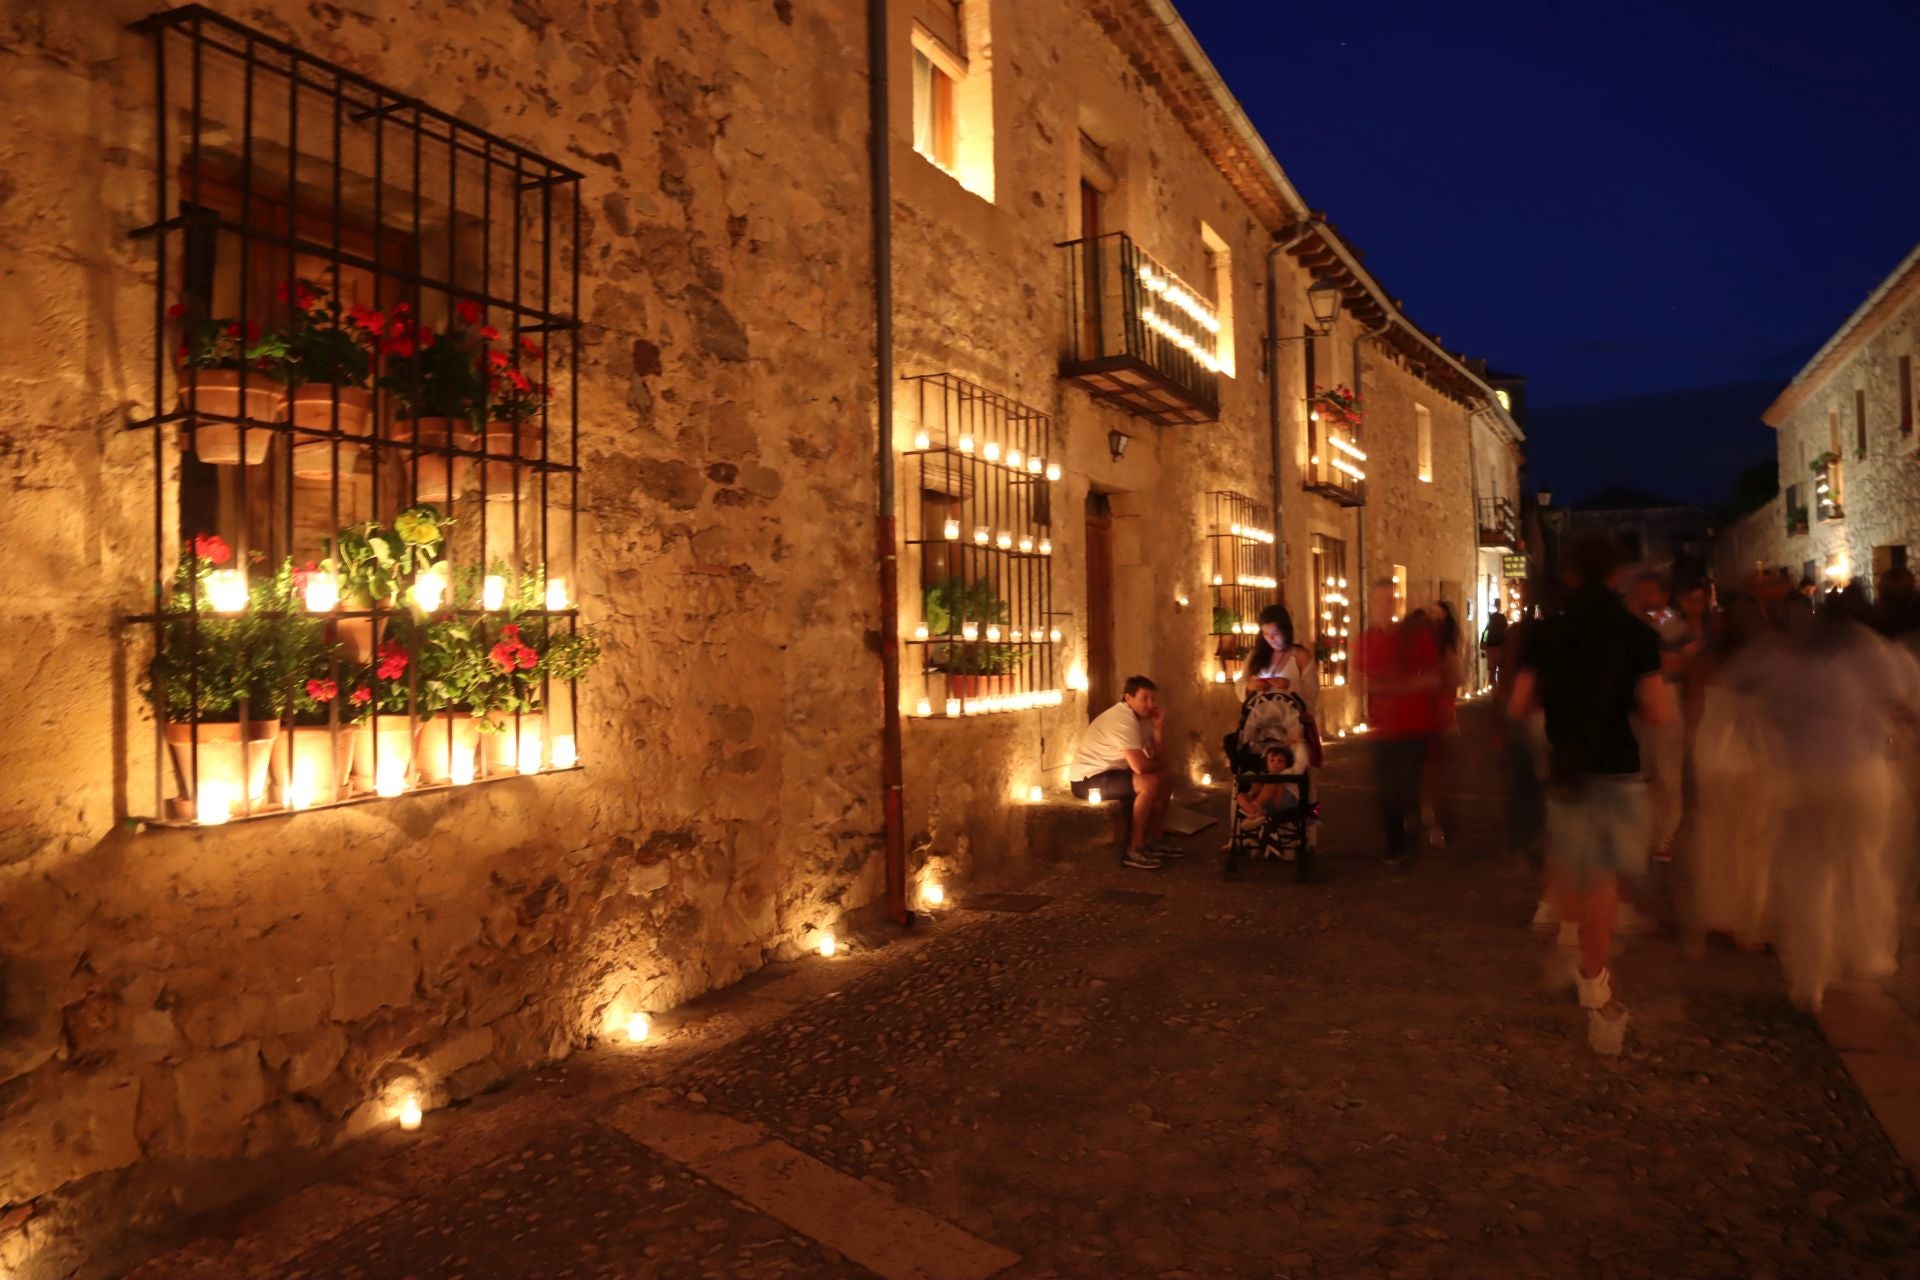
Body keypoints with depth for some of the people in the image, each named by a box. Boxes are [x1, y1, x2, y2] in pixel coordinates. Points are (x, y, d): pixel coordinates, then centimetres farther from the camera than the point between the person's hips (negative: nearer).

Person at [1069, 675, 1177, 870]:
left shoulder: (1141, 717, 7)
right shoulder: (1123, 719, -23)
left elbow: (1158, 760, 3)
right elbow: (1140, 766, -30)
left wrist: (1158, 729, -10)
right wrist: (1159, 765, -8)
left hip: (1111, 771, 10)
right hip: (1088, 778, -10)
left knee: (1166, 776, 9)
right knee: (1150, 783, -26)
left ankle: (1154, 839, 16)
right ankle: (1135, 850, -17)